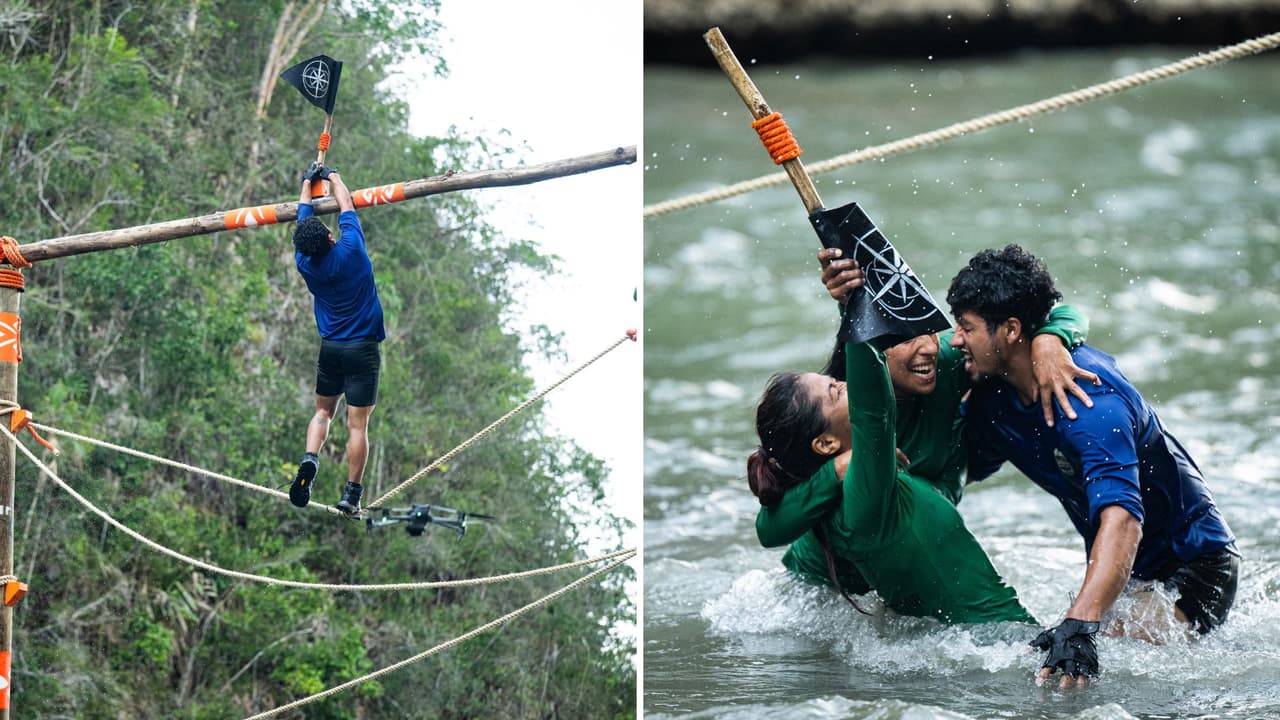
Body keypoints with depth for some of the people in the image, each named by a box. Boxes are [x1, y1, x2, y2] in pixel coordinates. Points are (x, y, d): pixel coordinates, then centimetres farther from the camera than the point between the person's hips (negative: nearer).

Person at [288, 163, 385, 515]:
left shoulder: (306, 264, -5)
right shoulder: (350, 250, -14)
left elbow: (303, 216, 12)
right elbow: (347, 206, 3)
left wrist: (308, 181, 26)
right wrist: (334, 177, 20)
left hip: (330, 348, 3)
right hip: (363, 347, -3)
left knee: (323, 410, 19)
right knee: (357, 423, -2)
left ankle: (310, 460, -7)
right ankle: (351, 493, -4)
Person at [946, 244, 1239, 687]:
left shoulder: (1091, 399, -30)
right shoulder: (993, 395, -3)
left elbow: (1122, 519, -43)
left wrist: (1080, 626, -56)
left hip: (1194, 565, -9)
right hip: (1124, 570, 9)